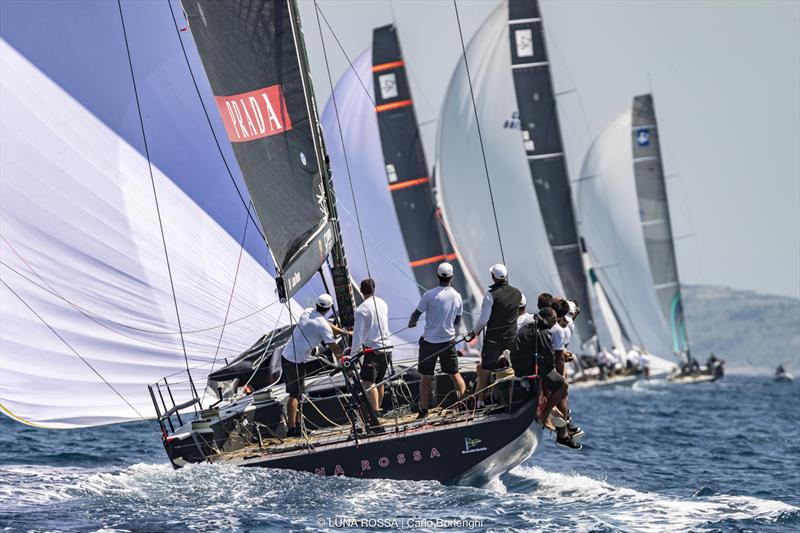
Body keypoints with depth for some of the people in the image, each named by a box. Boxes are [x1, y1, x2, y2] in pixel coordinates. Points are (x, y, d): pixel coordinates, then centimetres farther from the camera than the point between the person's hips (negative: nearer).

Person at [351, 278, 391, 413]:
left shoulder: (361, 309, -11)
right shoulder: (383, 304, 10)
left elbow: (358, 335, -13)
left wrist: (353, 354, -5)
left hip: (373, 349, -7)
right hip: (387, 348, 7)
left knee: (368, 381, -14)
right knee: (379, 381, 18)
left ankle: (375, 411, -27)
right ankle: (378, 408, 25)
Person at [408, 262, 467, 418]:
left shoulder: (430, 295, -15)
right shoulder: (457, 296, -1)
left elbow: (416, 314, -5)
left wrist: (412, 323, 17)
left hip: (429, 341, -3)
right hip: (448, 340, 3)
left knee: (426, 377, 5)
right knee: (454, 374, 15)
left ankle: (424, 411, 9)